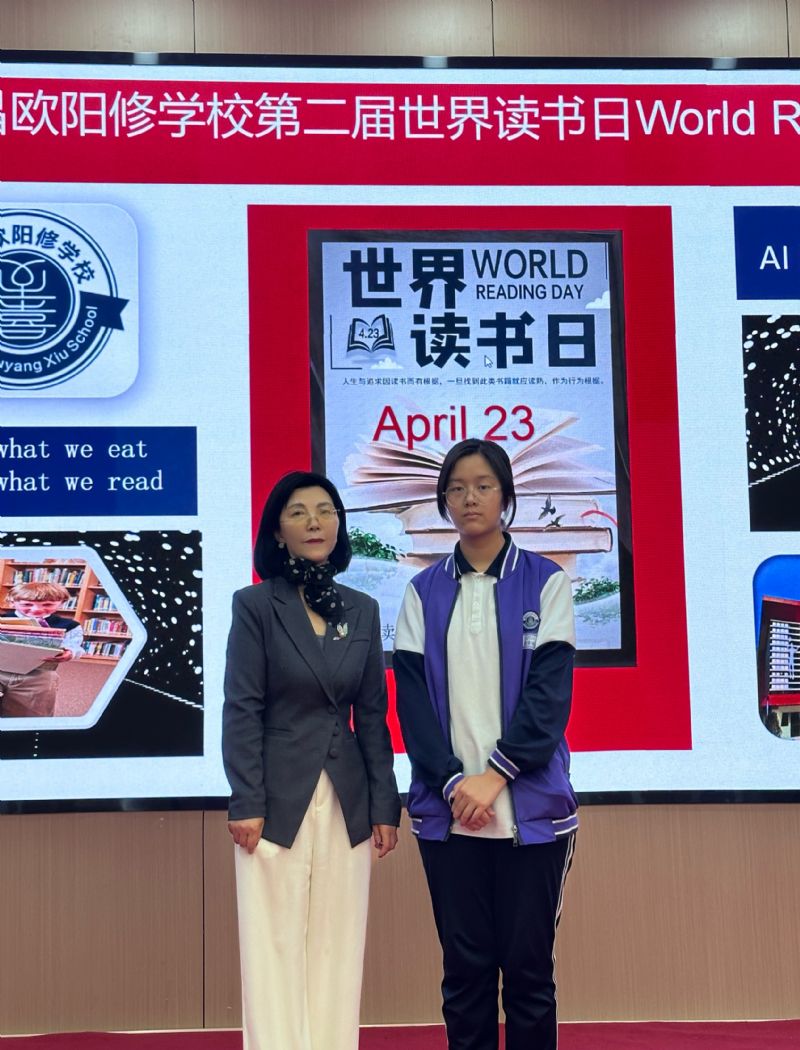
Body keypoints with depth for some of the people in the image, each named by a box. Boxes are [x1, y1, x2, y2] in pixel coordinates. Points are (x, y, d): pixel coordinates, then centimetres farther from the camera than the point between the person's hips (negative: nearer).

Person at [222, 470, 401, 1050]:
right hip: (279, 799, -3)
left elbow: (373, 714, 8)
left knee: (339, 949, 8)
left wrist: (385, 805, 5)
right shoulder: (256, 605, -3)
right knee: (275, 948, 1)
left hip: (347, 802, 4)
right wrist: (246, 803, -12)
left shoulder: (362, 610, 8)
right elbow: (242, 710, -6)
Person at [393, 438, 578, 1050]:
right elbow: (412, 696, 1)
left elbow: (550, 690, -4)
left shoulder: (545, 582, 3)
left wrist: (496, 773, -13)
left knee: (528, 965, 2)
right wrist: (454, 781, -11)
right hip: (447, 808, 2)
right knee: (465, 966, 5)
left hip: (530, 807, -1)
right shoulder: (423, 593, 8)